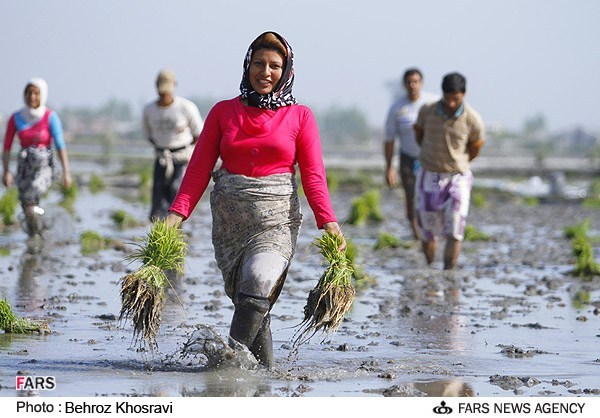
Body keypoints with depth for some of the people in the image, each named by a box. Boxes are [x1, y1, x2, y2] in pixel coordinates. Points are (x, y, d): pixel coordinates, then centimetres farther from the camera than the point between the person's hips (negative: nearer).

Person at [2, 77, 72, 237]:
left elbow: (60, 145, -14)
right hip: (24, 168, 3)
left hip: (45, 167, -3)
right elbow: (6, 147, 0)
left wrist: (66, 172, -22)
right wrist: (6, 171, -12)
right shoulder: (16, 118, 0)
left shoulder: (51, 117, -9)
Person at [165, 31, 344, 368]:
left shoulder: (299, 116, 8)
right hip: (230, 217, 2)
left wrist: (328, 221, -13)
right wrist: (177, 213, -8)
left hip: (277, 217, -2)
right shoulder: (224, 112, 11)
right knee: (249, 302, -3)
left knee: (259, 281, -25)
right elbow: (200, 168, 5)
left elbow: (313, 175, 2)